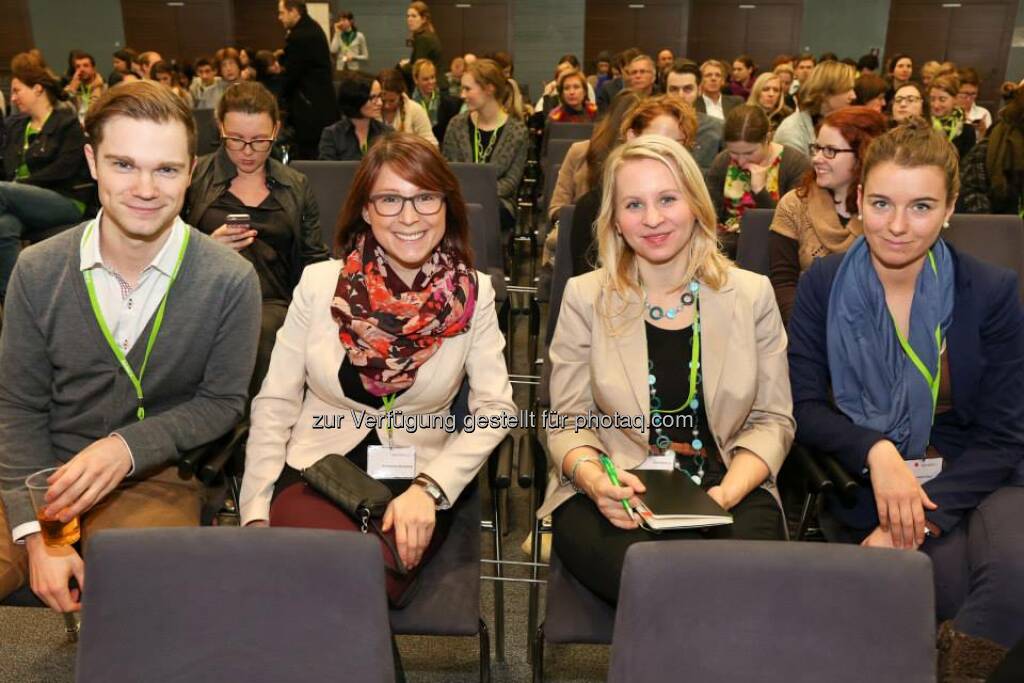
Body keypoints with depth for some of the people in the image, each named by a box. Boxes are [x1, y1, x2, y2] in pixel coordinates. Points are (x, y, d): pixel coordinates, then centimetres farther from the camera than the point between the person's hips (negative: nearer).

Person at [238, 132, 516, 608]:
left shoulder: (473, 293, -2)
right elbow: (274, 406, 1)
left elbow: (495, 408, -5)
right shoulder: (320, 284, -2)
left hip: (416, 485, 0)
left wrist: (429, 487, -18)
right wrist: (255, 513, -8)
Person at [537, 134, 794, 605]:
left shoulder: (752, 294, 7)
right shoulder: (585, 297, 4)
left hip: (729, 491, 2)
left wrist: (729, 492, -11)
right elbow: (568, 422, 5)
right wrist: (593, 477, -18)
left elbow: (772, 419, 8)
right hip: (614, 497, -1)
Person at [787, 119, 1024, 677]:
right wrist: (875, 450, -21)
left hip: (972, 480, 2)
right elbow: (804, 406, -2)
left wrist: (917, 520, -16)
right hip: (863, 488, -1)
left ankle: (952, 666, -4)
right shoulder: (823, 285, -1)